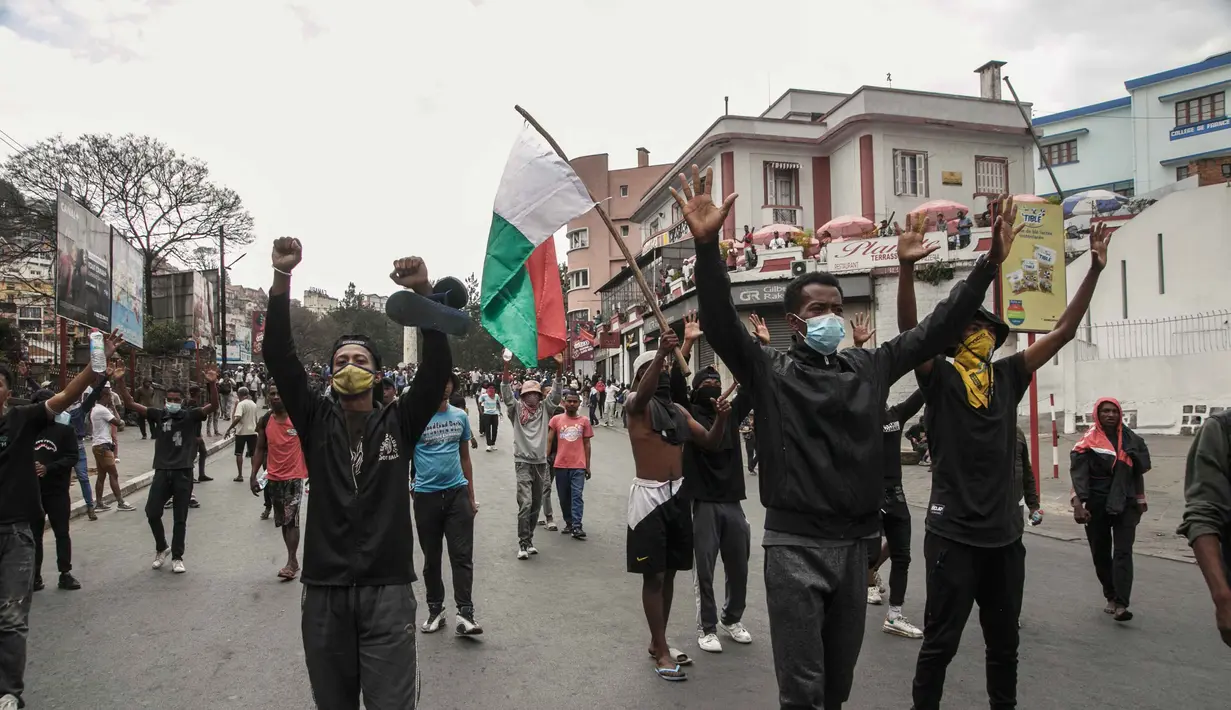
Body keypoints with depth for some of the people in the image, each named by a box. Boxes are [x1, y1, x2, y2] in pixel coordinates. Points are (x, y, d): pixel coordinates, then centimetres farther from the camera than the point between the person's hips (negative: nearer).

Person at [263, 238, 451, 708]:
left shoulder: (399, 422, 3)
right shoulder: (315, 422, 6)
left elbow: (438, 367, -10)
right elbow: (278, 356, -4)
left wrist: (422, 291, -21)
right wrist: (282, 277, -14)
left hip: (388, 589, -2)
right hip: (323, 590, 2)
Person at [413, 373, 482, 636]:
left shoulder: (460, 416, 6)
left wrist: (471, 496, 14)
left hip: (457, 493, 2)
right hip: (426, 495, -2)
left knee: (462, 555, -3)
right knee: (431, 558, 11)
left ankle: (465, 613, -2)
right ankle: (435, 609, 25)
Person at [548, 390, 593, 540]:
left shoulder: (584, 421, 5)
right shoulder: (556, 419, 4)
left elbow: (587, 444, 9)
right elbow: (549, 441, 5)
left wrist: (588, 466, 7)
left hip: (578, 466, -1)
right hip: (560, 465, 1)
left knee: (577, 496, -9)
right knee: (564, 497, 9)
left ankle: (577, 526, -11)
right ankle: (568, 523, 22)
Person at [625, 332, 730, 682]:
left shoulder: (679, 409, 12)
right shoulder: (636, 403, -6)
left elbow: (710, 443, 11)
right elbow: (644, 392, -31)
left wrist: (720, 418, -9)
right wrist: (661, 353, -44)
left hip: (677, 494, 7)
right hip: (649, 495, -6)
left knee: (669, 573, 13)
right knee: (653, 575, -1)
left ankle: (657, 642, 26)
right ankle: (662, 650, 7)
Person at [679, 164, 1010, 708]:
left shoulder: (869, 367, 8)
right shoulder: (770, 372, -5)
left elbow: (937, 329, 9)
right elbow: (721, 323, -20)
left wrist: (988, 264, 0)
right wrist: (706, 246, -34)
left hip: (854, 542, 5)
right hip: (796, 544, -5)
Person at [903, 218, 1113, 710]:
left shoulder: (1008, 376, 7)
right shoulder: (939, 378, -6)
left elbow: (1063, 331, 9)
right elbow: (910, 330, -21)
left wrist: (1094, 268, 4)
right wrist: (907, 267, -33)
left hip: (1005, 531, 5)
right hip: (953, 531, -5)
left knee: (1004, 640, 19)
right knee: (940, 641, 4)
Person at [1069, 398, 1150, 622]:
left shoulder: (1131, 439, 5)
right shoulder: (1088, 441, -5)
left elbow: (1138, 471, 15)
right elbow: (1078, 473, -12)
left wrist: (1140, 500, 17)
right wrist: (1078, 503, -21)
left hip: (1125, 504, 1)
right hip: (1097, 505, -1)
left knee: (1123, 553, -8)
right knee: (1100, 553, 8)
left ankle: (1121, 604, -12)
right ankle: (1111, 597, 24)